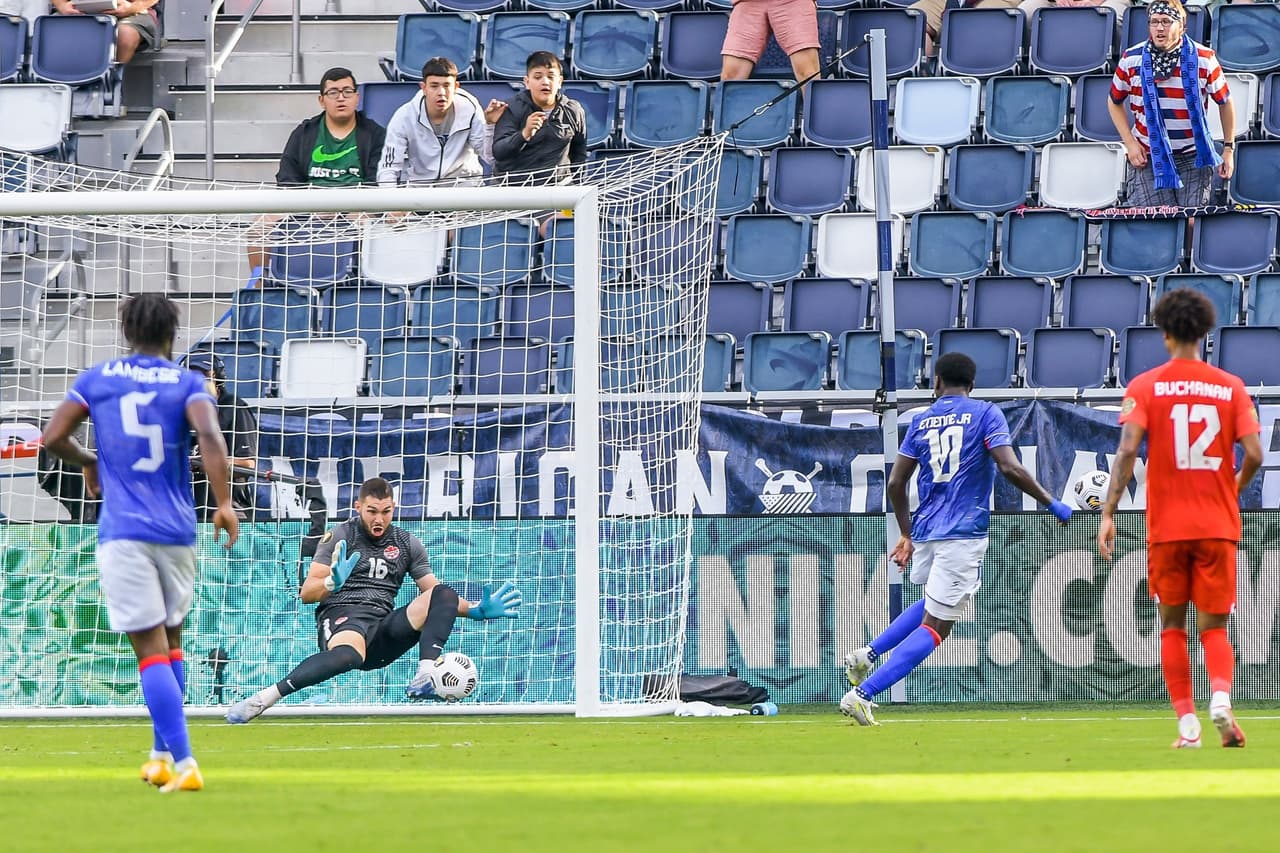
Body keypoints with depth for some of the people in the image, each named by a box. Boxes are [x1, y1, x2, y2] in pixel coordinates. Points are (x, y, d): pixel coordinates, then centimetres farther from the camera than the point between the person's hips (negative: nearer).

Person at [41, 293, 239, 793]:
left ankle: (183, 761, -19)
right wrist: (223, 503, -17)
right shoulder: (187, 383, 4)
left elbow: (54, 437, 1)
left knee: (151, 650, -6)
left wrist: (88, 463, 20)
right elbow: (210, 436, -15)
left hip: (123, 531, -1)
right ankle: (163, 754, 24)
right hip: (177, 531, 1)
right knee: (171, 643, 21)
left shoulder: (96, 380, 7)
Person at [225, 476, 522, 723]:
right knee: (350, 654, -43)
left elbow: (435, 596, 22)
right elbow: (307, 593, 2)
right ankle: (263, 698, -44)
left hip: (383, 630, 4)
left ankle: (424, 678, -36)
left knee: (445, 594, -18)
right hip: (341, 616, -4)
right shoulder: (340, 538, 7)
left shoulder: (406, 544, 18)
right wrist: (332, 583, -20)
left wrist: (477, 609, 5)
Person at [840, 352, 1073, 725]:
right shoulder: (984, 414, -1)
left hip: (925, 530, 6)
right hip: (964, 535, -6)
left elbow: (896, 484, 9)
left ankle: (868, 654, 19)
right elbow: (1010, 468, -12)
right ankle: (863, 693, -15)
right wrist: (1050, 502, -1)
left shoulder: (921, 421, 11)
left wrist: (907, 535, 22)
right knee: (935, 626, -4)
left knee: (935, 603, 32)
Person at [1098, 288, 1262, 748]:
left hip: (1167, 526, -1)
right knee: (1214, 627, 7)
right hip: (1219, 524, 1)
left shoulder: (1144, 386, -1)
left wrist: (1108, 513, -10)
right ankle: (1220, 698, -22)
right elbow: (1254, 454, -5)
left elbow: (1127, 450, -12)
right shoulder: (1230, 387, 3)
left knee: (1172, 627, 11)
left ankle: (1187, 724, 4)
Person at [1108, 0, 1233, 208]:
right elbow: (1115, 102, 10)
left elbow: (1224, 101, 6)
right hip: (1147, 157, 0)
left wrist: (1229, 149, 4)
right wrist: (1130, 143, -1)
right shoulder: (1131, 60, -4)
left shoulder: (1204, 60, -6)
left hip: (1193, 159, 0)